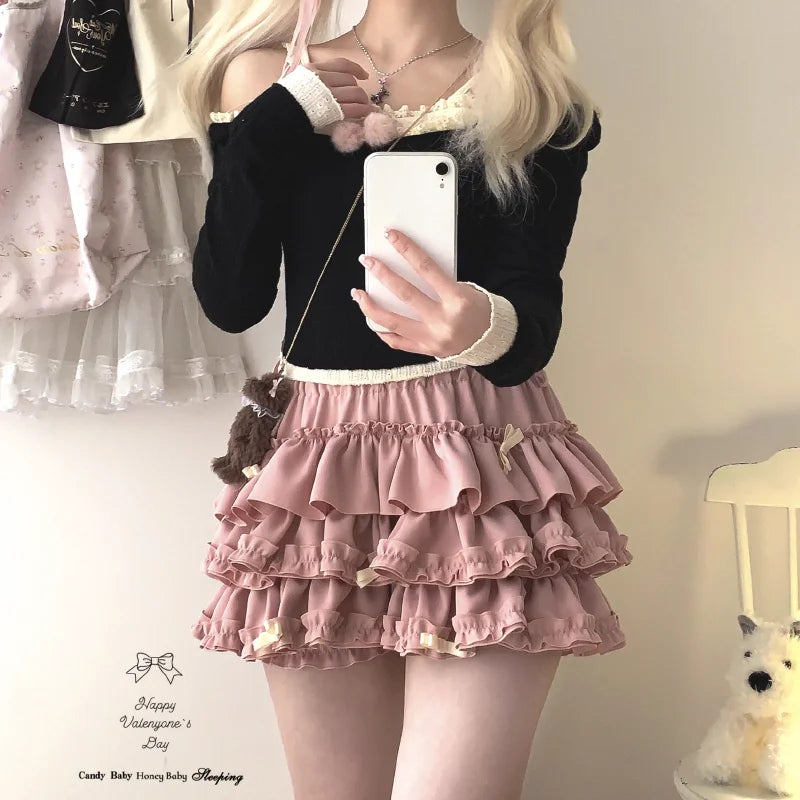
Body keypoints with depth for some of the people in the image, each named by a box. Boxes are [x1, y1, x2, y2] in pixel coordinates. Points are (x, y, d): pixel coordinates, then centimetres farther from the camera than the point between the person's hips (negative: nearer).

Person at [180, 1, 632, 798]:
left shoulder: (537, 99, 2)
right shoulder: (266, 80, 7)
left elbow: (536, 316, -10)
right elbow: (229, 300, -1)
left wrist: (487, 330, -32)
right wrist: (274, 124, -8)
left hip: (482, 466, -2)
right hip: (319, 468, 2)